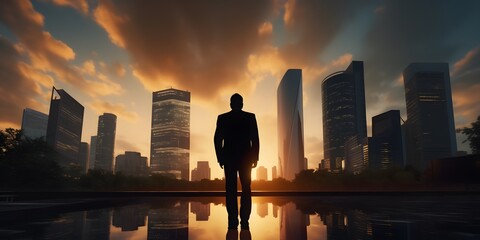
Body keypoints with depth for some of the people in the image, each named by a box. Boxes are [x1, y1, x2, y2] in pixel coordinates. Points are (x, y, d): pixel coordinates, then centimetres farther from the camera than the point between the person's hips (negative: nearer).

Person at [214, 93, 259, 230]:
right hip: (246, 157, 0)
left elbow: (217, 139, 0)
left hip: (229, 157, 0)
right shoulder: (250, 117, 1)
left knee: (231, 190, 3)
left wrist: (220, 158, 5)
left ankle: (233, 222, 0)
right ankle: (244, 222, 1)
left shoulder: (222, 118, 2)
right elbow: (255, 139, -2)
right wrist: (255, 157, 3)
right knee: (246, 190, 6)